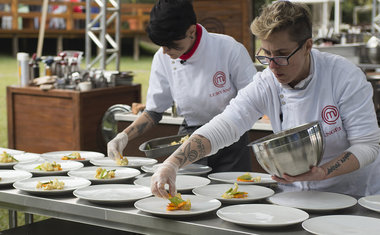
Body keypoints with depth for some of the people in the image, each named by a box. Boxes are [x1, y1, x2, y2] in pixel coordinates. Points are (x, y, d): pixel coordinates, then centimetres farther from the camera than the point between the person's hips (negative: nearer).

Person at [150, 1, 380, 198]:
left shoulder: (345, 76, -16)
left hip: (350, 195, -4)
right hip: (294, 195, 5)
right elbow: (221, 128, -15)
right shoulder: (265, 85, -8)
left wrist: (322, 173, -30)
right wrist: (171, 164, -30)